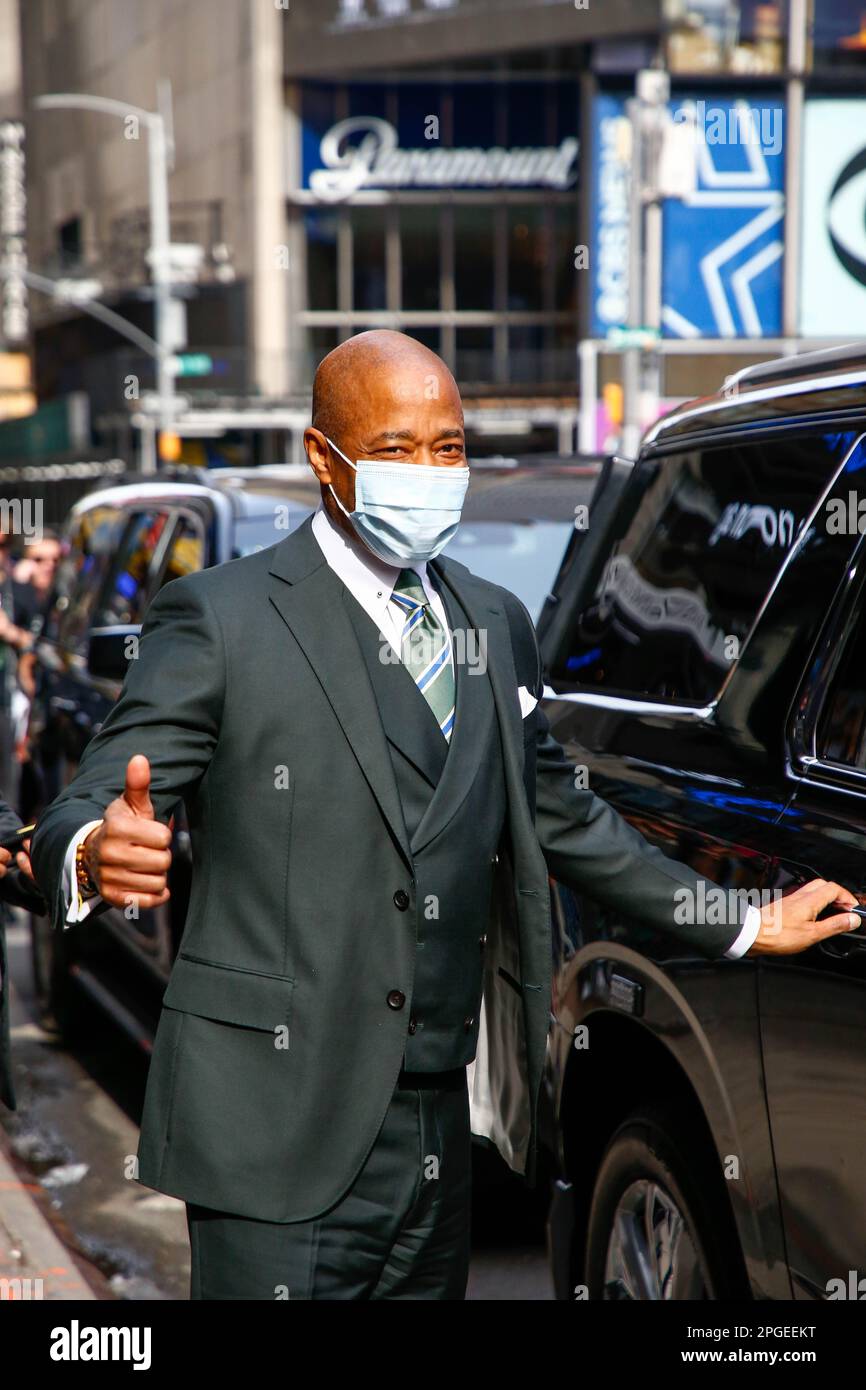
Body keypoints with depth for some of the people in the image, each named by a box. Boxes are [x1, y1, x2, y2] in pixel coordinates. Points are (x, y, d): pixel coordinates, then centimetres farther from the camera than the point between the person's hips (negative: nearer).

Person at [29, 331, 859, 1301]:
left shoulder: (495, 625, 15)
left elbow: (557, 816, 24)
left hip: (437, 1126, 6)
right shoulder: (220, 618, -5)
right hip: (278, 1132, -6)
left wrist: (745, 928, 25)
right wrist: (96, 853, -36)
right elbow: (94, 800, -11)